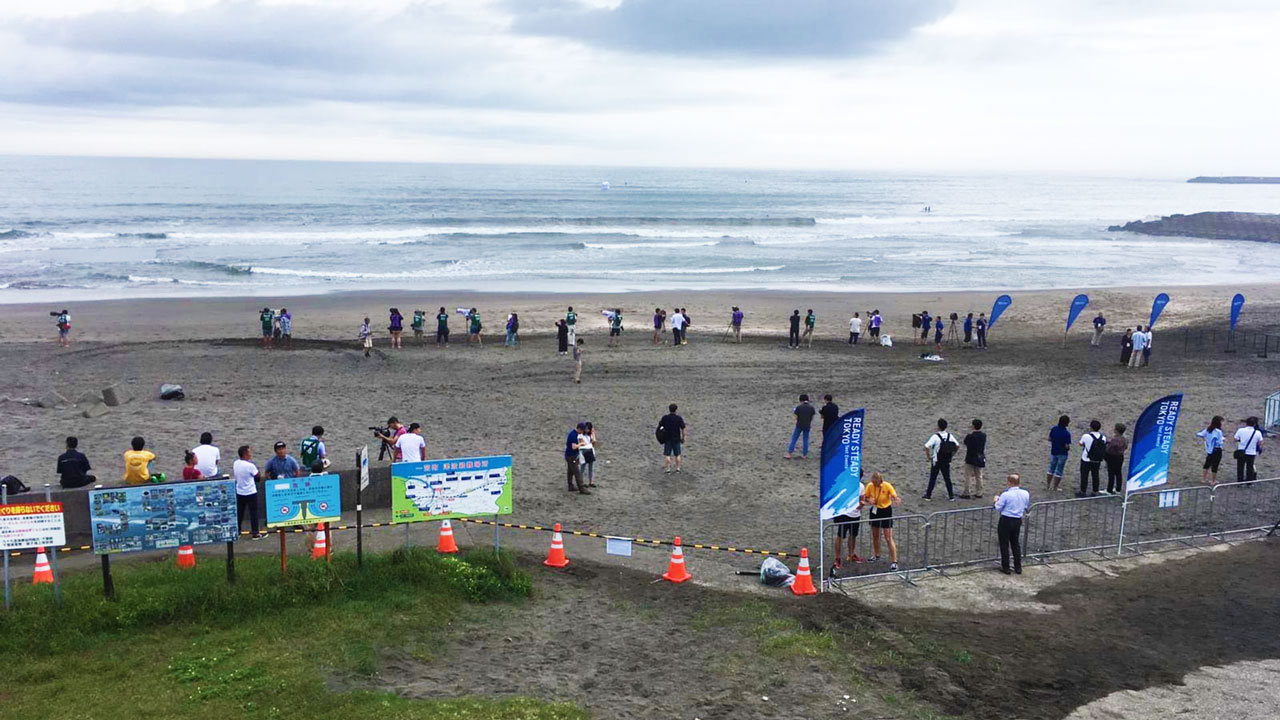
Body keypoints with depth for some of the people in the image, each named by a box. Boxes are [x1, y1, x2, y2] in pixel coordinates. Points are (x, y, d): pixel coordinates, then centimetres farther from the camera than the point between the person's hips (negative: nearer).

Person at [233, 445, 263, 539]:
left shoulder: (235, 463, -1)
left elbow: (233, 475, 13)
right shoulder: (250, 465, -19)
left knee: (239, 513, 14)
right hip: (250, 492, -6)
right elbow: (258, 476, -7)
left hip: (239, 492, 6)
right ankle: (255, 533, 3)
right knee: (253, 513, 2)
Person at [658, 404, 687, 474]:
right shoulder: (679, 418, -8)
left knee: (667, 454, 4)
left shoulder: (665, 418, -7)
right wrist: (683, 437, 2)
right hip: (676, 439, 1)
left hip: (667, 439, -1)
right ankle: (677, 468, 16)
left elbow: (659, 425, 3)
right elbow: (683, 429, -8)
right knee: (677, 455, 12)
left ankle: (667, 469, 0)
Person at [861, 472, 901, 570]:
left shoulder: (887, 486, -18)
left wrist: (896, 500, -44)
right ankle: (876, 556, 37)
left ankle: (894, 561, -4)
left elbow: (895, 497, -20)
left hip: (886, 511, -4)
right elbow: (866, 498, 2)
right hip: (875, 511, 4)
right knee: (875, 536, 16)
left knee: (888, 538, -7)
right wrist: (868, 500, -21)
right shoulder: (870, 486, -9)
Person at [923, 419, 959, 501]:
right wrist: (952, 455, 11)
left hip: (936, 461, -4)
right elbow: (957, 446, 3)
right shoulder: (950, 436, -3)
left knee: (932, 479, 7)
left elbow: (926, 447, -25)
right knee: (947, 478, 13)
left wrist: (928, 456, -11)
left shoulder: (935, 436, -17)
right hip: (946, 462, 4)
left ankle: (928, 495, 13)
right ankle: (951, 495, 14)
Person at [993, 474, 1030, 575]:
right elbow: (1027, 507, 8)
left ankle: (1005, 567, 14)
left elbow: (998, 509, -13)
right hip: (1018, 521, 5)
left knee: (1004, 545, 8)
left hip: (1006, 521, -5)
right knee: (1016, 544, 19)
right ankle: (1018, 567, 23)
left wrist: (997, 500, 5)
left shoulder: (1005, 495, -21)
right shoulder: (1026, 494, -5)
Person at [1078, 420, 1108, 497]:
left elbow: (1081, 444, -2)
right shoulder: (1103, 437, -6)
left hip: (1086, 460, -4)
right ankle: (1095, 492, 22)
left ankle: (1083, 492, 15)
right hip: (1097, 461, 4)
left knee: (1084, 476, 8)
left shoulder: (1086, 436, -20)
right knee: (1095, 476, 16)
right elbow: (1104, 448, 4)